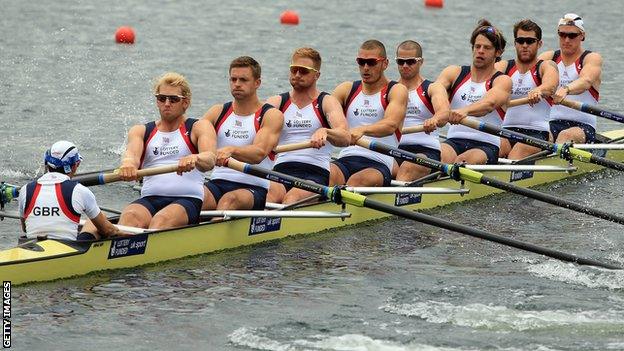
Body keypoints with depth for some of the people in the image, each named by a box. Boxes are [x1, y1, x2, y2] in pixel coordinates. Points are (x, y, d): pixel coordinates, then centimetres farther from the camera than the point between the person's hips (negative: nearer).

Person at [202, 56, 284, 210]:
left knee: (230, 199, -37)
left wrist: (231, 150, -35)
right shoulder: (218, 112, 18)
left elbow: (259, 153, -15)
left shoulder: (271, 115, 3)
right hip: (218, 182, 3)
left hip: (254, 188, -3)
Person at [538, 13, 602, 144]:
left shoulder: (593, 58, 4)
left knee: (565, 136, -36)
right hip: (552, 123, 3)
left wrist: (566, 89, -42)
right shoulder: (549, 57, 15)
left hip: (583, 125, -3)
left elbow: (586, 81, -19)